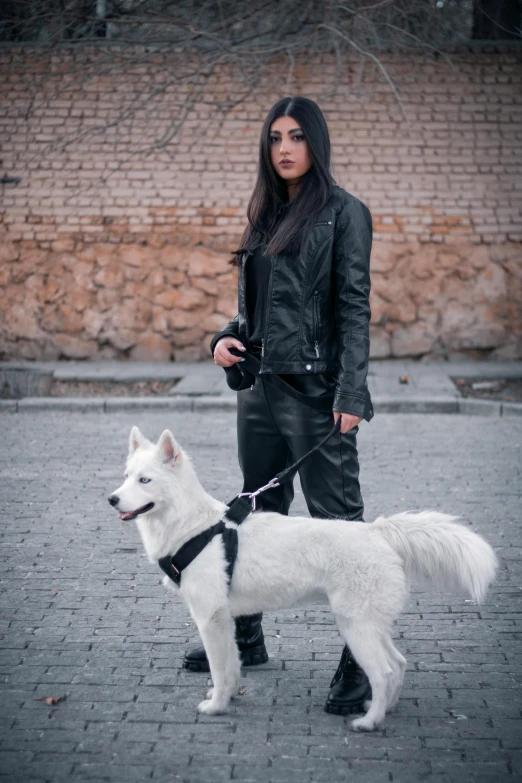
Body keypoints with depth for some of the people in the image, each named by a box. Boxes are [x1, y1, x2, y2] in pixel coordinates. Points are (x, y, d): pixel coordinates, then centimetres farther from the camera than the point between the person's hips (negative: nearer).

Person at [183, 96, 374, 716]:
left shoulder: (344, 213, -4)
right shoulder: (265, 215, 16)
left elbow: (355, 308, -10)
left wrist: (351, 392, -18)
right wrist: (227, 338, 0)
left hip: (316, 388, -7)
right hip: (260, 385, 8)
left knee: (337, 520, -6)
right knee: (258, 515, 17)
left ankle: (361, 663, -1)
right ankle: (245, 637, 31)